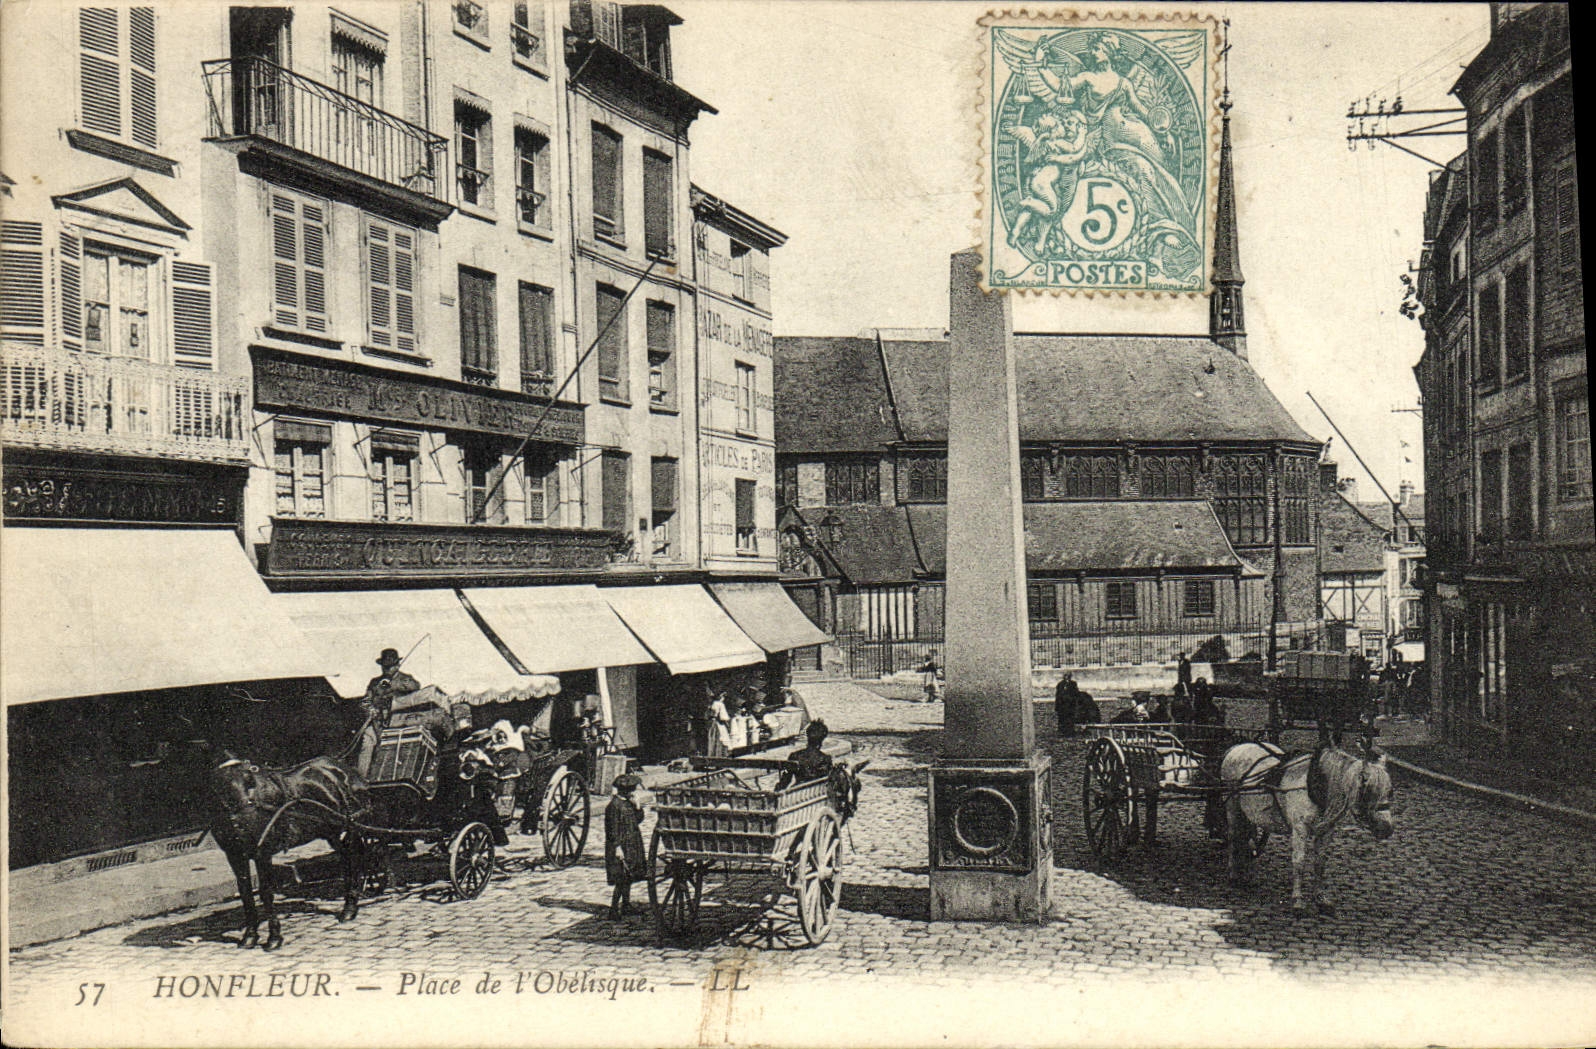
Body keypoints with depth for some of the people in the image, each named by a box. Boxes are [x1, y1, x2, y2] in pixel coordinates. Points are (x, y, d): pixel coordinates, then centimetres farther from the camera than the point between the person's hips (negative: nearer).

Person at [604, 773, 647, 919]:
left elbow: (639, 819, 12)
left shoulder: (629, 802, 10)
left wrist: (637, 805, -3)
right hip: (621, 846, -9)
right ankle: (614, 909, -3)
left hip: (632, 846, 9)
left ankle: (626, 905, 26)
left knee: (629, 876, 15)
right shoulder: (615, 805, -16)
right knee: (622, 878, -8)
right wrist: (617, 847, -19)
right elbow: (613, 828, -16)